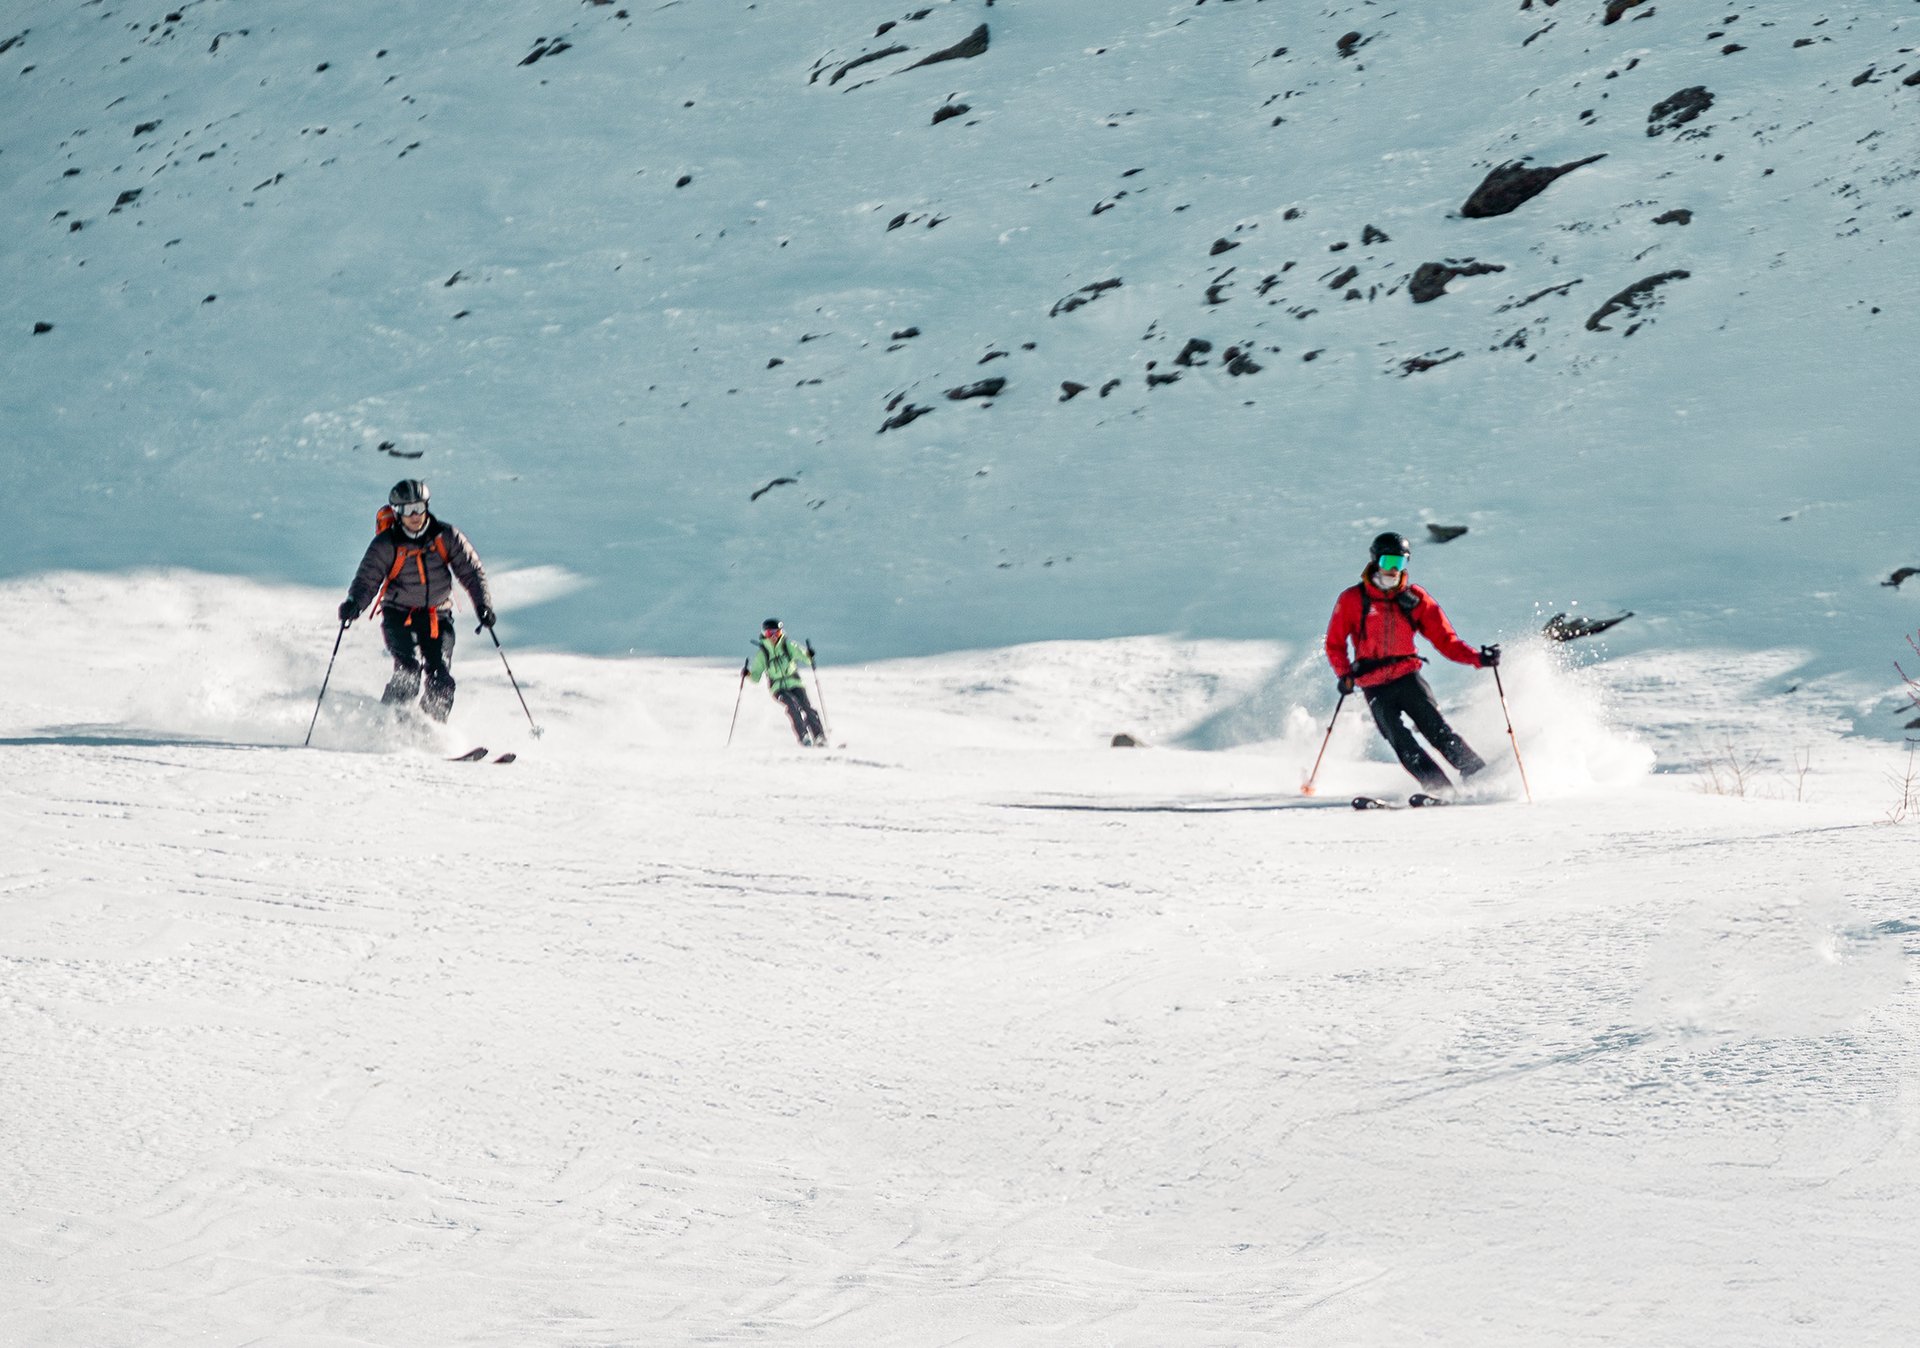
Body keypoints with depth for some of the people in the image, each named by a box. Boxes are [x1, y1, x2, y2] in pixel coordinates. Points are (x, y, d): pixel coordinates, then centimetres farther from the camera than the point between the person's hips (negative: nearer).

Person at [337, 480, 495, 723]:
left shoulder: (445, 536, -2)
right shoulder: (386, 545, -7)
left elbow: (471, 570, 2)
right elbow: (367, 579, -9)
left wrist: (483, 604, -11)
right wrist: (354, 604, -30)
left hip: (437, 617, 2)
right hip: (399, 617, -2)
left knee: (441, 678, -12)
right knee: (409, 669, -24)